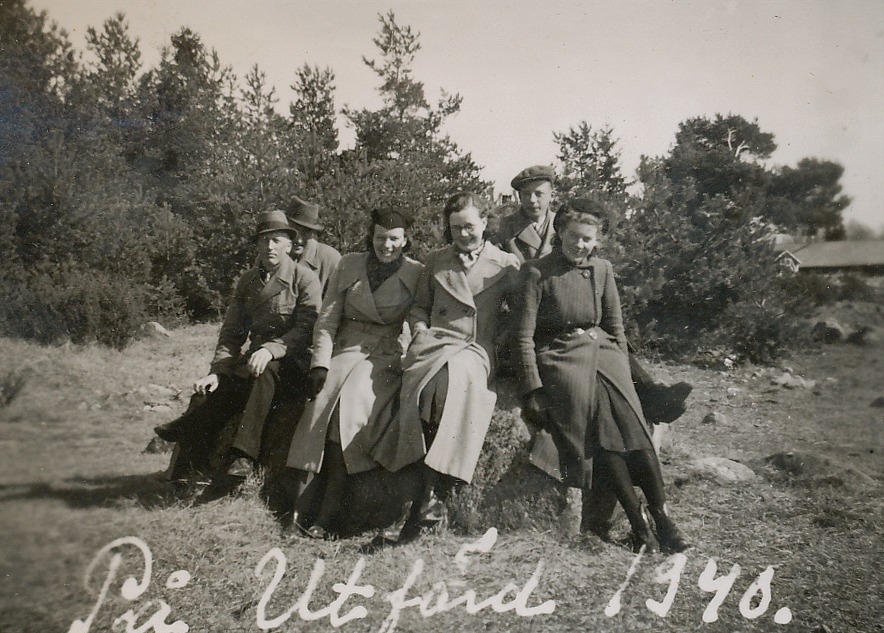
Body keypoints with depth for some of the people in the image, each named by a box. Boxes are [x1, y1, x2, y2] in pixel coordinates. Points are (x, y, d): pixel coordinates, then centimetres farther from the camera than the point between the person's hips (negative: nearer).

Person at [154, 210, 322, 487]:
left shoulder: (305, 278, -2)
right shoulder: (247, 281, 13)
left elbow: (307, 328, -11)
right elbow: (231, 334, 10)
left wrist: (271, 350, -29)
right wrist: (216, 372, -7)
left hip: (291, 360, -4)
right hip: (256, 357, 5)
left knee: (264, 373, -37)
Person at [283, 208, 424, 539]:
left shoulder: (417, 273, 3)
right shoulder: (349, 266, 11)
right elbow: (326, 320, 8)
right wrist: (320, 364, -4)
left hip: (388, 359, -3)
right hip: (346, 351, 3)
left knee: (350, 403, -30)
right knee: (324, 400, -25)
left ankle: (328, 511, -27)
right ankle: (304, 505, -23)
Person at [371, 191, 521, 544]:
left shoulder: (506, 265, 14)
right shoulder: (435, 262, 22)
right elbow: (419, 307, 28)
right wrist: (421, 332, 9)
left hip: (477, 350, -2)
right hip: (434, 344, 2)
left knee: (458, 375, -37)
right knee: (436, 379, -33)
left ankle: (427, 496, -37)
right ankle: (431, 496, -31)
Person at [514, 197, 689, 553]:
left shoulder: (602, 269, 12)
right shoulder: (537, 273, -1)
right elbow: (524, 336, -4)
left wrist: (623, 374, 10)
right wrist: (533, 389, -11)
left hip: (602, 350, 4)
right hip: (560, 356, -4)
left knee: (632, 426, -18)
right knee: (601, 433, -21)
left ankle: (661, 518, -16)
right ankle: (639, 526, -18)